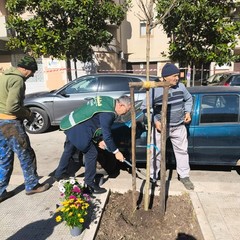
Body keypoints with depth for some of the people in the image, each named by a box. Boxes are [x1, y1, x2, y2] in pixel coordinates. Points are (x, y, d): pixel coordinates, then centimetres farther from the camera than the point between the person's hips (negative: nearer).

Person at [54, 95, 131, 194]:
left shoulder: (109, 101, 5)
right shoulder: (108, 113, -24)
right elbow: (107, 135, -21)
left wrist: (101, 140, 12)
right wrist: (116, 152, -10)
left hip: (71, 123, 11)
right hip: (78, 130, -11)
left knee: (68, 150, 26)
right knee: (91, 154, -2)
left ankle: (59, 174, 46)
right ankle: (90, 184, 11)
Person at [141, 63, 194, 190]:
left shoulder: (181, 86, -2)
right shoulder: (155, 90, -15)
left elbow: (189, 99, 17)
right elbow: (145, 107, -9)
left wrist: (187, 112, 1)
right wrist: (155, 121, -16)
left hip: (179, 126, 4)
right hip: (161, 127, -3)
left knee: (182, 151, 13)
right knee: (155, 152, 5)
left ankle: (184, 176, 32)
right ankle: (153, 177, 24)